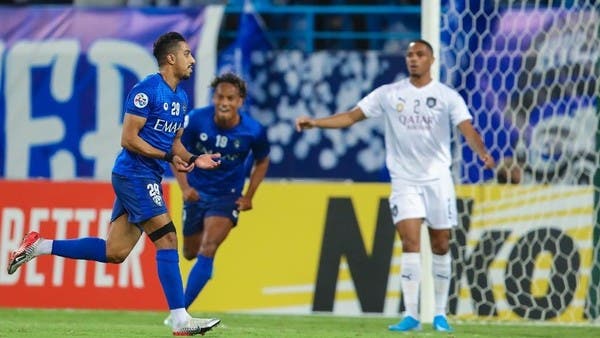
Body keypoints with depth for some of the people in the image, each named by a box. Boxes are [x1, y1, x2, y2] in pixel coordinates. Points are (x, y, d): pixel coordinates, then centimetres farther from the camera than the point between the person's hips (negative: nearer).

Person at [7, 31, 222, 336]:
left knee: (114, 252, 9)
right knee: (167, 239, -13)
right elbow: (128, 139, -15)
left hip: (148, 178, 9)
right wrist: (168, 157, -17)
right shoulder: (147, 90, -13)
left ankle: (39, 246, 19)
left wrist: (193, 159, 2)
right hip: (134, 174, -9)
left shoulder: (181, 97, 15)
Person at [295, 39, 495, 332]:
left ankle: (440, 314, 16)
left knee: (440, 246, 4)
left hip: (438, 179, 0)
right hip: (405, 180, 0)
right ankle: (411, 315, -12)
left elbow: (467, 129, -13)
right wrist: (315, 122, -11)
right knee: (410, 244, -12)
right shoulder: (389, 94, 3)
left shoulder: (447, 96, -1)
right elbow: (351, 116, 1)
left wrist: (483, 154, -32)